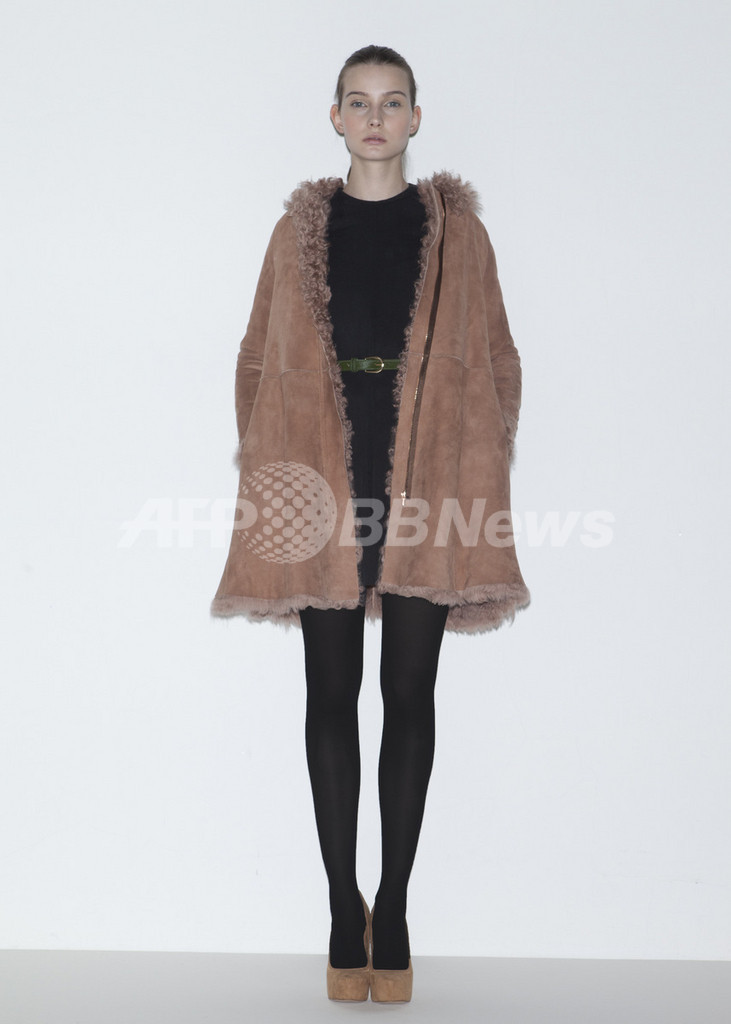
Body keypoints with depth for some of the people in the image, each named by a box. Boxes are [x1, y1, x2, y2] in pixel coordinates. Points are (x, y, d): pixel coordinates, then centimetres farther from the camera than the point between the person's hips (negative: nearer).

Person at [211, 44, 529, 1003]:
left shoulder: (455, 229, 8)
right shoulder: (301, 229, 11)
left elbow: (496, 361, 7)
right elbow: (259, 363, 12)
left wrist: (485, 481, -1)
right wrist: (264, 472, 2)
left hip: (426, 484, -1)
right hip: (323, 481, 1)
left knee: (409, 693, 1)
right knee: (332, 692, 2)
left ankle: (393, 908, 10)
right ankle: (344, 906, 10)